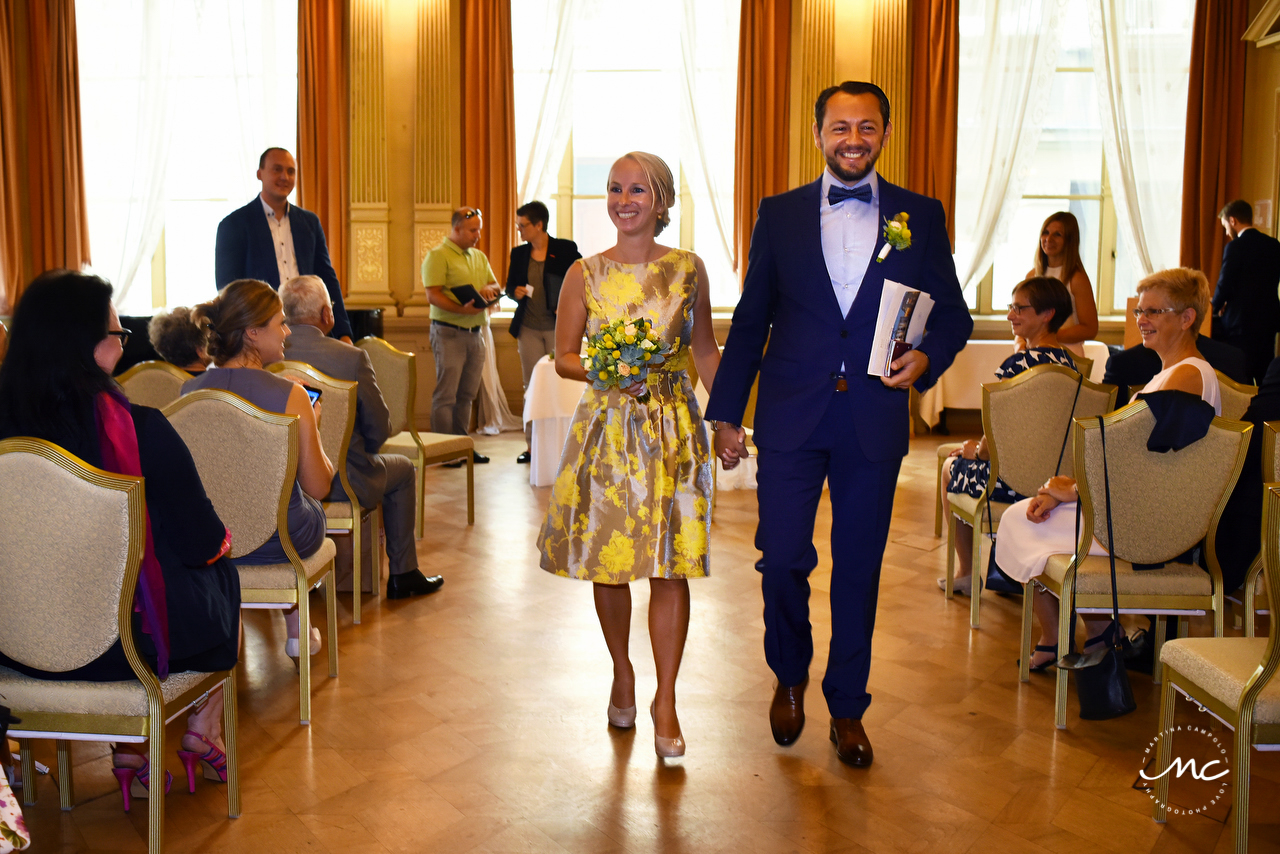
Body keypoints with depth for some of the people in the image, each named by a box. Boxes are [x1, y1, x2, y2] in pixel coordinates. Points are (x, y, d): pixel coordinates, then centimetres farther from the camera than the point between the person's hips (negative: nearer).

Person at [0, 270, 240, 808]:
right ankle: (202, 737, 39)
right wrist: (221, 540, 10)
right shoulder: (140, 430, -23)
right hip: (127, 641, -4)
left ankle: (129, 755, 34)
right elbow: (203, 543, -14)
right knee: (222, 574, 26)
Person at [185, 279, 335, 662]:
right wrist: (312, 425, 3)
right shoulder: (291, 396, -21)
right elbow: (319, 487, -13)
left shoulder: (189, 391, -9)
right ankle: (297, 630, 42)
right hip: (282, 542, -3)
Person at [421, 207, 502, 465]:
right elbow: (433, 296, -15)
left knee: (466, 393, 10)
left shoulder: (479, 257, 17)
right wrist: (462, 309, -27)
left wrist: (487, 289, -5)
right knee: (446, 394, -6)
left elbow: (497, 287, 19)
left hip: (475, 333, 7)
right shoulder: (438, 255, -6)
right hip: (449, 333, -7)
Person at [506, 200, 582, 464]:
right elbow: (509, 286, 14)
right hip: (528, 328, 4)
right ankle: (532, 444, 10)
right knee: (531, 386, 5)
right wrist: (515, 292, -8)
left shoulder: (566, 249, -3)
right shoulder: (519, 254, 8)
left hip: (557, 327, -3)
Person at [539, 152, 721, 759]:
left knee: (671, 566, -3)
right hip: (606, 428, 1)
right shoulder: (585, 274, 1)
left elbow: (706, 350, 11)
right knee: (609, 562, 8)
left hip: (673, 429, 0)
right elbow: (564, 357, 5)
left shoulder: (688, 269, 3)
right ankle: (622, 675, 30)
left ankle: (665, 699, 8)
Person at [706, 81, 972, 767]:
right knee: (782, 561, -2)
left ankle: (847, 710, 26)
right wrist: (725, 414, 5)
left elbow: (953, 313, 10)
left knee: (859, 570, 8)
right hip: (791, 419, 0)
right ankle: (790, 675, 28)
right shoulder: (780, 214, 6)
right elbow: (750, 321, 7)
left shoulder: (921, 216, 7)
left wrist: (926, 357, -12)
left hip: (874, 421, 1)